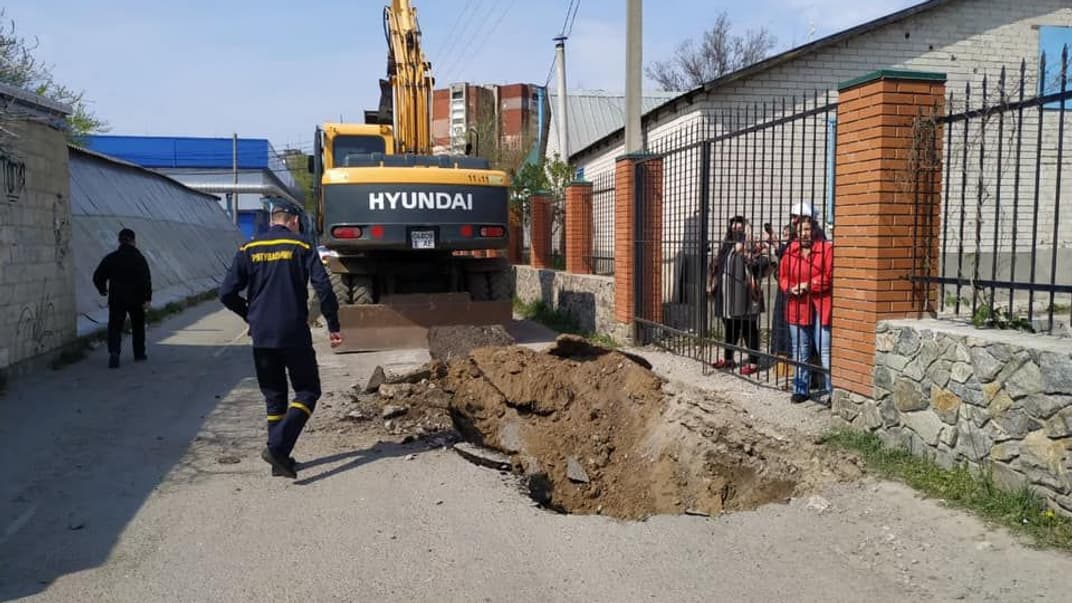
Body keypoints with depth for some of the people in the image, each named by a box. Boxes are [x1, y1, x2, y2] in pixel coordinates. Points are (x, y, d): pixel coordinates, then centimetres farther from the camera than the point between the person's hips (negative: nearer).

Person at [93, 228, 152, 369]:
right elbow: (146, 280, -17)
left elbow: (97, 277, 4)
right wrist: (147, 298, -15)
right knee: (138, 326, 16)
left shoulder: (111, 258, 1)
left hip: (116, 299, 1)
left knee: (115, 327, 5)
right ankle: (139, 354, 23)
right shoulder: (139, 258, -8)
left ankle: (114, 352, -17)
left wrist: (103, 290, 20)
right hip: (136, 299, -1)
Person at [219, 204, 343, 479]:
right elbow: (323, 287, -11)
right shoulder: (301, 247, -1)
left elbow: (227, 294, 4)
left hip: (261, 337, 4)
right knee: (308, 392, 6)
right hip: (294, 335, -4)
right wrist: (333, 327, -3)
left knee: (274, 397, 15)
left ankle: (280, 459, 15)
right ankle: (277, 447, -12)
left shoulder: (249, 249, 7)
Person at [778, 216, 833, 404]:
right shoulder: (791, 250, 10)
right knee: (799, 351, 12)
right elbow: (782, 275, 13)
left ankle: (830, 390, 3)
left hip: (820, 307, -5)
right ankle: (800, 389, 21)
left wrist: (808, 285, -14)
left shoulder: (826, 248, -4)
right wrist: (789, 288, -6)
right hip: (797, 307, 5)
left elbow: (830, 276, -11)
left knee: (825, 350, -6)